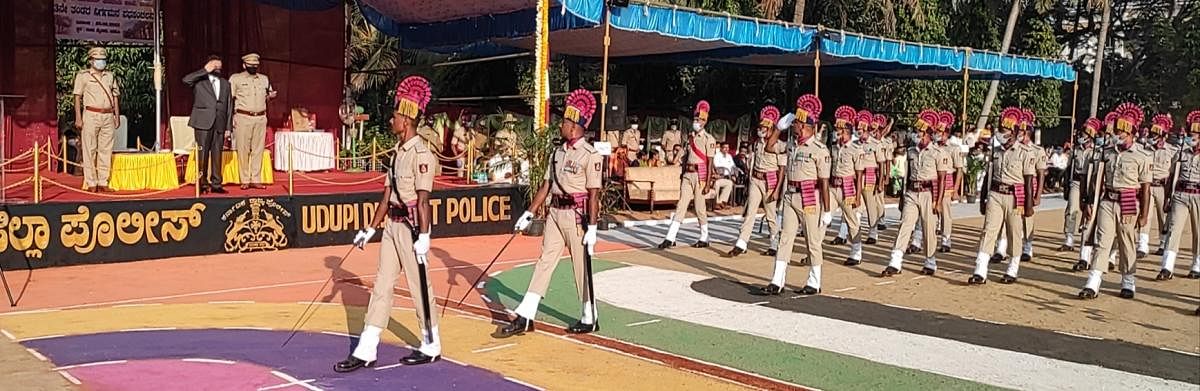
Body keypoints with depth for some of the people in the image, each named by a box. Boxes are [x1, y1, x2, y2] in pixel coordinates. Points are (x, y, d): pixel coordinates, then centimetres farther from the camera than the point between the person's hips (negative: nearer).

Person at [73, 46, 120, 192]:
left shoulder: (111, 76, 15)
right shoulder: (83, 75, 3)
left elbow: (115, 97, 18)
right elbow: (77, 97, 0)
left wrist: (117, 116, 11)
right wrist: (78, 118, -7)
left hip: (108, 116, 4)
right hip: (91, 115, -4)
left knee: (106, 150, 4)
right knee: (89, 150, -2)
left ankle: (103, 182, 9)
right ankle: (91, 183, 1)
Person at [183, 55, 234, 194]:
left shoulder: (225, 83, 19)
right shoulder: (199, 80, 6)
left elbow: (229, 106, 16)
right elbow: (186, 80, -16)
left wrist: (228, 126, 9)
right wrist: (205, 71, -11)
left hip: (219, 123, 4)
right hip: (203, 122, -3)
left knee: (217, 154, 4)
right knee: (203, 153, -4)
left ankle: (216, 184, 7)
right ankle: (202, 183, 2)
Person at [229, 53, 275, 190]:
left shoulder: (264, 79, 15)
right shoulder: (235, 78, 3)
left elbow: (268, 96, 23)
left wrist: (271, 95, -2)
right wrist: (231, 117, -9)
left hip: (261, 118, 4)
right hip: (243, 118, -4)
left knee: (258, 150, 3)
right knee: (243, 150, -2)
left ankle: (256, 180, 8)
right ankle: (245, 180, 3)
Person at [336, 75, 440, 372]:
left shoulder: (421, 154, -14)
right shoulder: (398, 151, 12)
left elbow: (423, 200, -20)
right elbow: (388, 194, 15)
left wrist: (423, 237, -24)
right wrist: (370, 229, 17)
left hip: (411, 226, -9)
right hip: (392, 225, 9)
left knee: (420, 286, 2)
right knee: (381, 285, 8)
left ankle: (431, 347, 17)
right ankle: (365, 351, 11)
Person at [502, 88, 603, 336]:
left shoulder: (590, 155, -12)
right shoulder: (558, 152, 11)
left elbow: (593, 194, -15)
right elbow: (547, 185, 15)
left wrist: (592, 228, -18)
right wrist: (529, 213, 14)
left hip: (576, 215, -7)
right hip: (555, 213, 7)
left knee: (581, 267, 3)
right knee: (544, 262, 6)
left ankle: (590, 319, 18)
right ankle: (525, 317, 6)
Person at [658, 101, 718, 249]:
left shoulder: (708, 139, -6)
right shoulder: (690, 137, 15)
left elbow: (710, 162, -10)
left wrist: (708, 183, -15)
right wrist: (682, 176, 17)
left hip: (700, 175, -6)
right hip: (688, 174, 6)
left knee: (700, 207, 1)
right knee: (681, 205, 0)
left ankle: (704, 238, 16)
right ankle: (670, 238, -6)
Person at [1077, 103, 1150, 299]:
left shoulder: (1141, 158, -2)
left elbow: (1145, 189, -3)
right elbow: (1099, 181, 13)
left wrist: (1144, 214, -7)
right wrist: (1089, 202, 6)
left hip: (1129, 205, -2)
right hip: (1107, 202, 3)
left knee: (1127, 245, 7)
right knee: (1102, 242, -4)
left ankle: (1128, 284, 20)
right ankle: (1092, 285, -9)